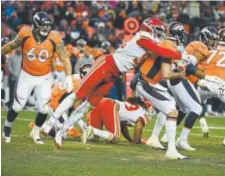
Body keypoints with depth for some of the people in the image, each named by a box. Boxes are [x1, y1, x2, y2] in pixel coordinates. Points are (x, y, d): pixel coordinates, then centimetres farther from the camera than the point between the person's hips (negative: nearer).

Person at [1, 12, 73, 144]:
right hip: (27, 76, 0)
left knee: (44, 108, -1)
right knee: (18, 107, 5)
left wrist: (69, 77, -20)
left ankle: (36, 132, 25)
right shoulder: (25, 35, -18)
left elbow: (64, 58, -11)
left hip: (45, 78, 1)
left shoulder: (54, 39, -18)